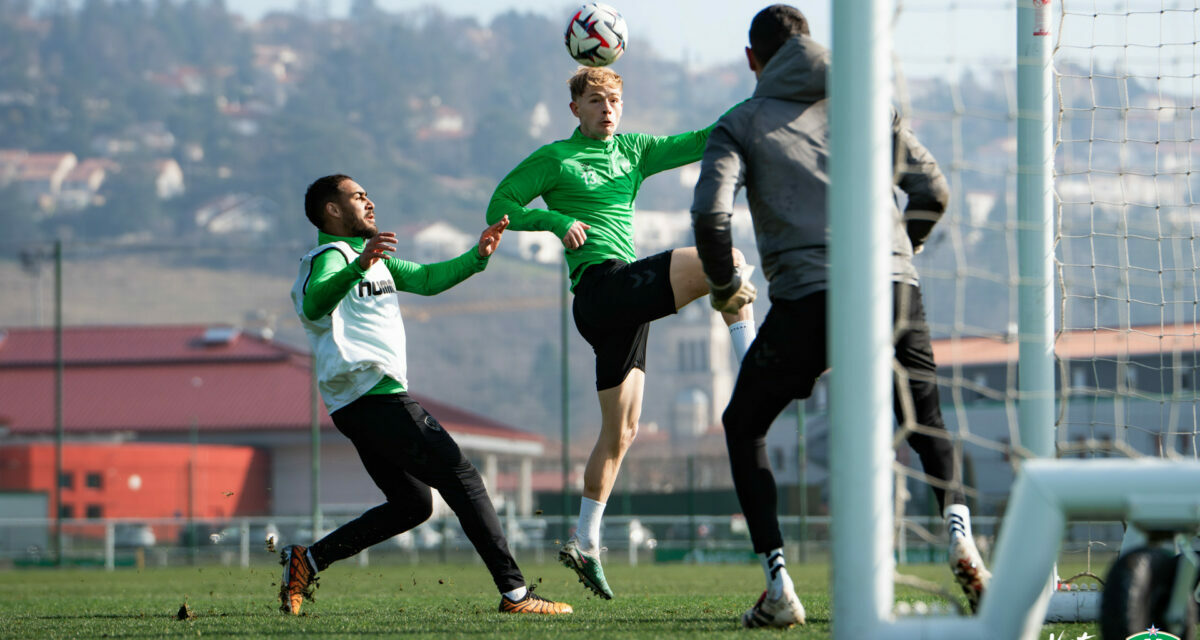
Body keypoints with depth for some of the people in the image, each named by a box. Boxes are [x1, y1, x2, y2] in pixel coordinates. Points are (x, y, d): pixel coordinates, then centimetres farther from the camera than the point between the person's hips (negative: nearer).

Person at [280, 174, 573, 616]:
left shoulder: (374, 259, 23)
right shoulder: (331, 257, -9)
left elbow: (428, 280, 27)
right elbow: (314, 304, -31)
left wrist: (477, 257, 13)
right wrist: (358, 267, -47)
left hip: (362, 407, 11)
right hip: (373, 395, -11)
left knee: (412, 504, 14)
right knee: (462, 479, -9)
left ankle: (307, 561, 9)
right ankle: (514, 593, -12)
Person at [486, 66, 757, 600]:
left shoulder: (633, 151, 20)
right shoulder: (555, 159, 5)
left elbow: (696, 144, 13)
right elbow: (500, 206, 3)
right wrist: (557, 220, -12)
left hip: (626, 300, 7)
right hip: (602, 287, -7)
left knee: (621, 430, 9)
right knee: (725, 260, -17)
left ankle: (585, 543, 13)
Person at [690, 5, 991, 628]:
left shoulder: (741, 124, 13)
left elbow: (710, 213, -2)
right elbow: (932, 190, 15)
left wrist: (724, 284, 16)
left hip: (806, 296, -2)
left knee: (743, 426, 17)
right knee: (927, 425, 21)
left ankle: (779, 588, 5)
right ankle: (959, 533, -10)